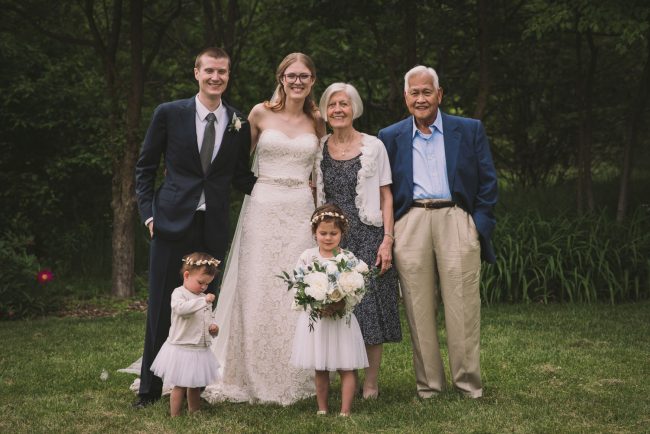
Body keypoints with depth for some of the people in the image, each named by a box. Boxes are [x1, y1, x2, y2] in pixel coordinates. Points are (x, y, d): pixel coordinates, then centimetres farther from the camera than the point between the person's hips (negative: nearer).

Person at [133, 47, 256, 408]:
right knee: (162, 306, 2)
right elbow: (145, 167, 6)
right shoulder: (169, 114, 1)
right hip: (172, 222, -2)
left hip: (213, 228, 2)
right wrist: (148, 213, -2)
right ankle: (150, 387, 13)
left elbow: (241, 177, 14)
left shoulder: (238, 124, 6)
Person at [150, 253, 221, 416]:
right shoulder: (179, 293, -12)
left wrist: (213, 327, 1)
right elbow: (180, 307, -33)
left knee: (195, 385, 18)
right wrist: (203, 301, -38)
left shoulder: (204, 298, 12)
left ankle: (194, 413, 31)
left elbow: (210, 318, 23)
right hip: (182, 348, -7)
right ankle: (174, 416, 11)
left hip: (201, 350, 7)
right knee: (180, 385, 1)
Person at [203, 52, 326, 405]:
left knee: (296, 294, 1)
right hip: (263, 209, -2)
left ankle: (292, 378, 11)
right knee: (257, 291, -2)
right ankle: (253, 377, 9)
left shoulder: (316, 122, 10)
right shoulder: (260, 114, 3)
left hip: (302, 213, 2)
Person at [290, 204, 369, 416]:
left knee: (346, 367, 1)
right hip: (315, 318, 1)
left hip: (342, 318, -1)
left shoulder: (348, 257, -3)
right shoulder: (307, 257, 1)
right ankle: (322, 409, 23)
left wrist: (343, 302, -24)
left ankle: (345, 411, 8)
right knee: (320, 369, 11)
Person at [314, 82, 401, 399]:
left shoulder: (373, 146, 1)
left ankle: (370, 383, 5)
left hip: (367, 236, -3)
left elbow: (386, 196, 0)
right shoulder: (319, 150, 9)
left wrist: (387, 240, -8)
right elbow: (317, 198, 14)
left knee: (370, 306, -3)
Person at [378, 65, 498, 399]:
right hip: (410, 225, 1)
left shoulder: (470, 130, 11)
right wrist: (387, 233, 3)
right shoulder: (390, 137, 14)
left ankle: (468, 382, 5)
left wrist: (481, 225, -1)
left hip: (456, 220, -1)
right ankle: (428, 383, 9)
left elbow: (487, 181, 9)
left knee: (462, 305, -4)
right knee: (419, 309, 1)